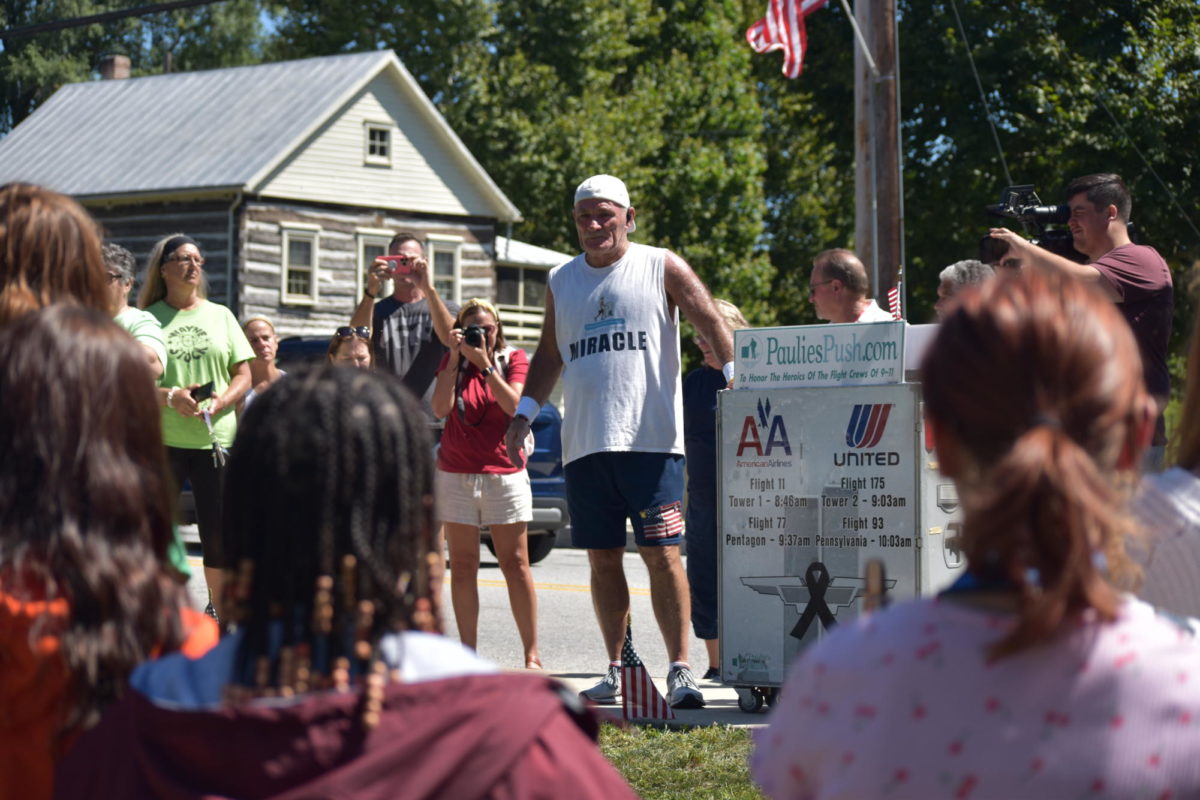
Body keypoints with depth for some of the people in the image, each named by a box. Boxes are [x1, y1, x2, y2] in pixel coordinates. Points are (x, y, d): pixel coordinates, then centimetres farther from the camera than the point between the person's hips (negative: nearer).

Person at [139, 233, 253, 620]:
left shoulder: (220, 315, 11)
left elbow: (243, 375, 9)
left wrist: (219, 403, -10)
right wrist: (169, 397, -18)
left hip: (215, 438, 2)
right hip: (161, 440, -2)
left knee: (219, 532, 4)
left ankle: (222, 615, 17)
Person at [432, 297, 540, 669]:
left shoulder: (514, 360, 4)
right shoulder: (452, 362, 8)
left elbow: (513, 405, -12)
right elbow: (440, 408, -7)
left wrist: (485, 363, -15)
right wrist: (456, 358, -9)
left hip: (504, 474, -2)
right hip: (455, 474, 2)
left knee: (515, 563, -3)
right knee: (462, 566, 1)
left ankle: (532, 654, -2)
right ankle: (467, 654, 4)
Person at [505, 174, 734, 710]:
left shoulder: (662, 268, 4)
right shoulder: (561, 281, 17)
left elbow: (711, 323, -1)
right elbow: (549, 355, 24)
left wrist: (734, 374, -15)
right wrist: (524, 412, 14)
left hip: (652, 439, -4)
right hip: (584, 443, 4)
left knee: (662, 555, -8)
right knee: (602, 559, 6)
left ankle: (680, 670, -6)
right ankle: (616, 670, 15)